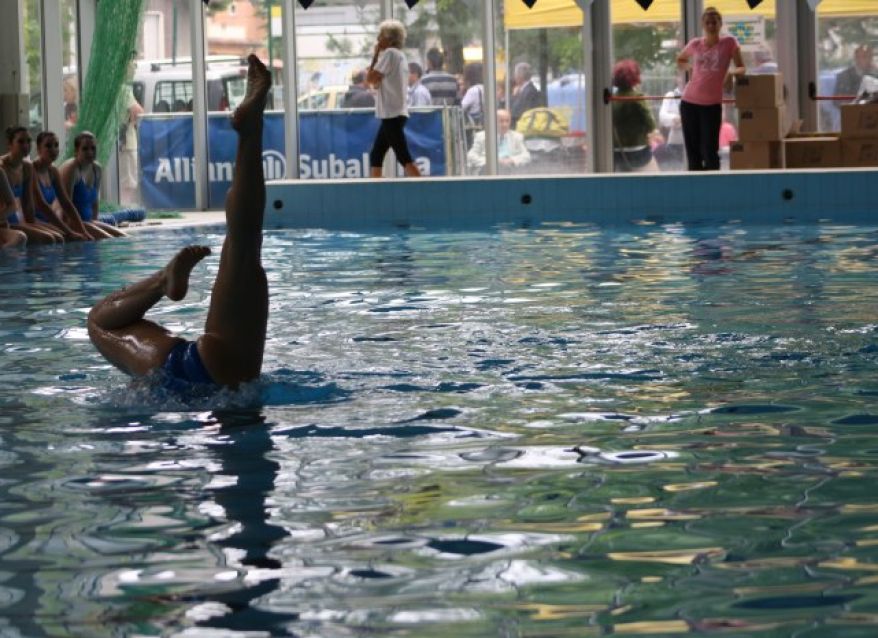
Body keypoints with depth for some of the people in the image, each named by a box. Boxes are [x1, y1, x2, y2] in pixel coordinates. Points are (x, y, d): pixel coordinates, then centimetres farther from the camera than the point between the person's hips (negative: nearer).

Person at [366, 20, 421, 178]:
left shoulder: (389, 53, -10)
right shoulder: (400, 55, 18)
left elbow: (370, 78, -11)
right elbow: (378, 82, 22)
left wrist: (376, 54, -3)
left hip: (392, 114, -10)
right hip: (394, 113, 10)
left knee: (404, 157, -13)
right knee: (375, 156, 12)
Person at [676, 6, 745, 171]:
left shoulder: (729, 42, -1)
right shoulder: (695, 44, 5)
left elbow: (741, 68, 1)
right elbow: (680, 60, 24)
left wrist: (736, 71, -21)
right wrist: (690, 67, 3)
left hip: (712, 104, -2)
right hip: (689, 102, 2)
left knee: (710, 152, -5)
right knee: (693, 151, 6)